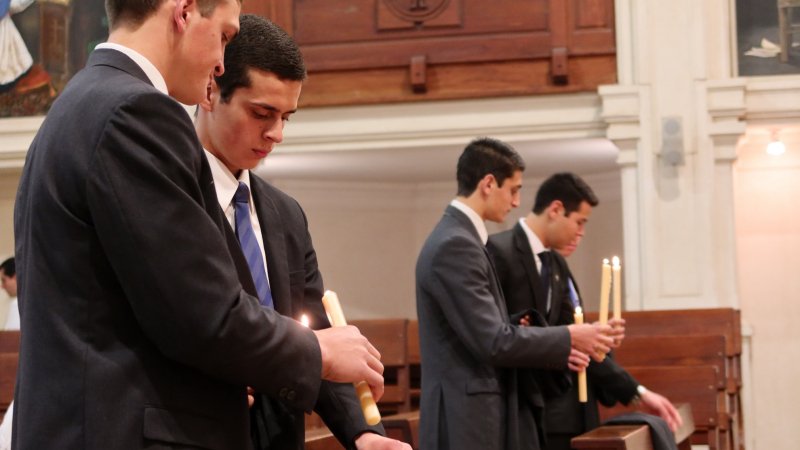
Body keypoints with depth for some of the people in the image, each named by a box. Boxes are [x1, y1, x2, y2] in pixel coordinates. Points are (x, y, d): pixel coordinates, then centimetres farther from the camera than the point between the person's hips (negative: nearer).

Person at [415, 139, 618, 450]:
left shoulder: (459, 239, 15)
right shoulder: (455, 245, -17)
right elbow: (494, 341, -20)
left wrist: (557, 350, 9)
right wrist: (568, 338, -9)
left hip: (479, 414, 10)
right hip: (466, 420, -10)